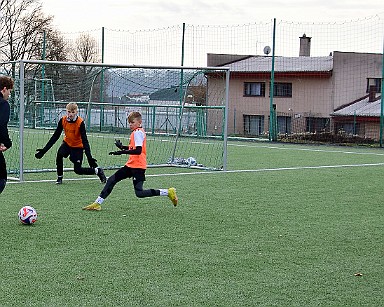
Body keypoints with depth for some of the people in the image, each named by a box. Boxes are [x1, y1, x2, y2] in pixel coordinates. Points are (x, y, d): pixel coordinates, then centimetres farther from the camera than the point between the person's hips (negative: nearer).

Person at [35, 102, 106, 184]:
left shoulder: (80, 122, -26)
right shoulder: (63, 120, -16)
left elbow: (84, 140, -26)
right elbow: (55, 136, -9)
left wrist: (89, 156, -35)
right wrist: (44, 150, -13)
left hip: (78, 146, -3)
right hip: (67, 143, 3)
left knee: (78, 170, -7)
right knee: (59, 154, -27)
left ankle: (98, 171, 16)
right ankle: (59, 178, -9)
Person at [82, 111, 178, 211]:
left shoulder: (138, 132, -15)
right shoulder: (137, 132, 14)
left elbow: (138, 151, -26)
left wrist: (122, 152, -28)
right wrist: (123, 147, 21)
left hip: (138, 166, -10)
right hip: (131, 165, 10)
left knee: (139, 193, -13)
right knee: (112, 180, 9)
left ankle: (168, 192, -7)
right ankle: (97, 203, 14)